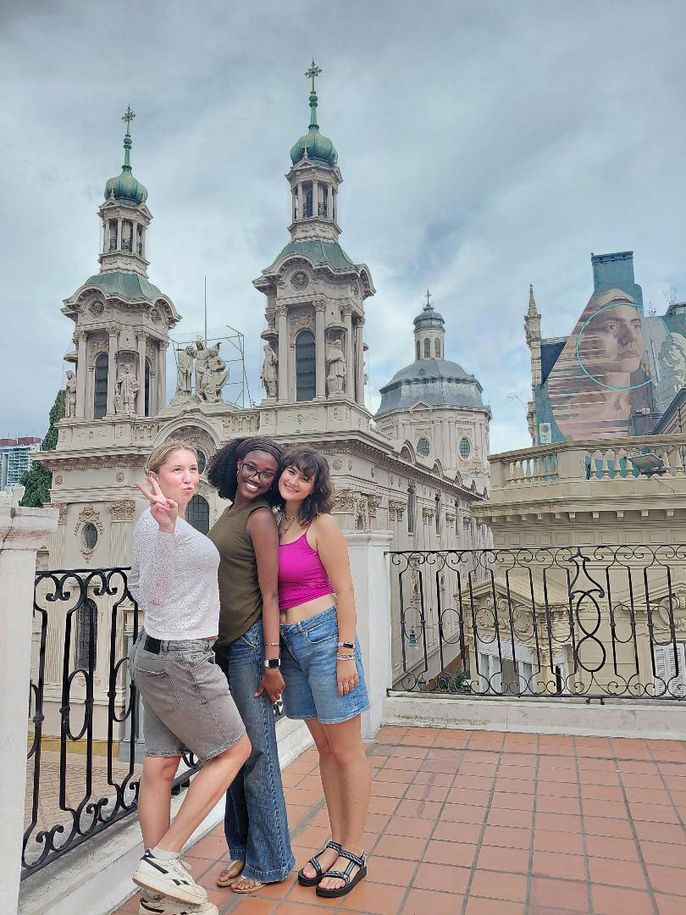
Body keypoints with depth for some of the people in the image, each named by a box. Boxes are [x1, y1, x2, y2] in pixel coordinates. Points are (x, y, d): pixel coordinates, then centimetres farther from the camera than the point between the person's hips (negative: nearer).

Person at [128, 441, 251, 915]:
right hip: (183, 658, -9)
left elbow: (137, 587, 22)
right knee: (235, 750, 5)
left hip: (156, 652, 9)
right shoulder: (158, 522, -17)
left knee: (161, 766, 12)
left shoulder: (155, 522, 12)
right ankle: (163, 859, 8)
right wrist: (166, 527, -34)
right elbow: (153, 592, -23)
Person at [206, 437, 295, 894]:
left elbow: (270, 595, -14)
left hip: (250, 643, -8)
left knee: (255, 751, 2)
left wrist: (271, 660, -17)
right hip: (223, 645, 8)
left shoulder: (261, 517, -10)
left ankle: (269, 861, 19)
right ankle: (243, 850, 31)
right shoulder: (230, 513, 13)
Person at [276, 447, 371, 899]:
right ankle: (336, 843, 31)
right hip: (291, 644, 7)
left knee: (347, 750, 6)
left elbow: (344, 591, -10)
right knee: (324, 748, 17)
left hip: (324, 636, -7)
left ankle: (354, 853, 21)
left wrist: (347, 653, -14)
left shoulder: (321, 526, -8)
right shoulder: (274, 526, 10)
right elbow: (274, 590, 14)